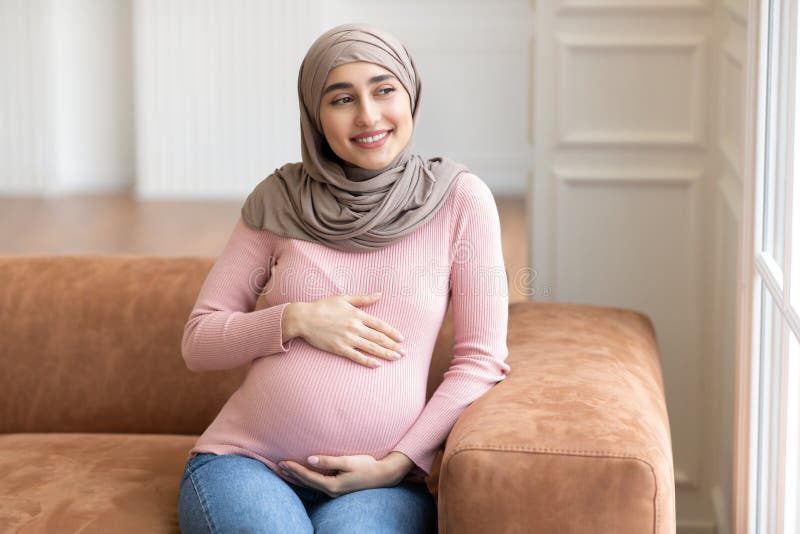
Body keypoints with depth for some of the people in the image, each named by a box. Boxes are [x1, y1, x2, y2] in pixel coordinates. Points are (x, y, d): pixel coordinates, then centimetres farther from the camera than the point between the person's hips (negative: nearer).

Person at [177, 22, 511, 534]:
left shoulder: (460, 199, 2)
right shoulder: (280, 199, 6)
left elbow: (480, 360, 2)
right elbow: (198, 342, 8)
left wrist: (397, 463, -8)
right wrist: (296, 320, -9)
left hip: (381, 480, 0)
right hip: (246, 460, 1)